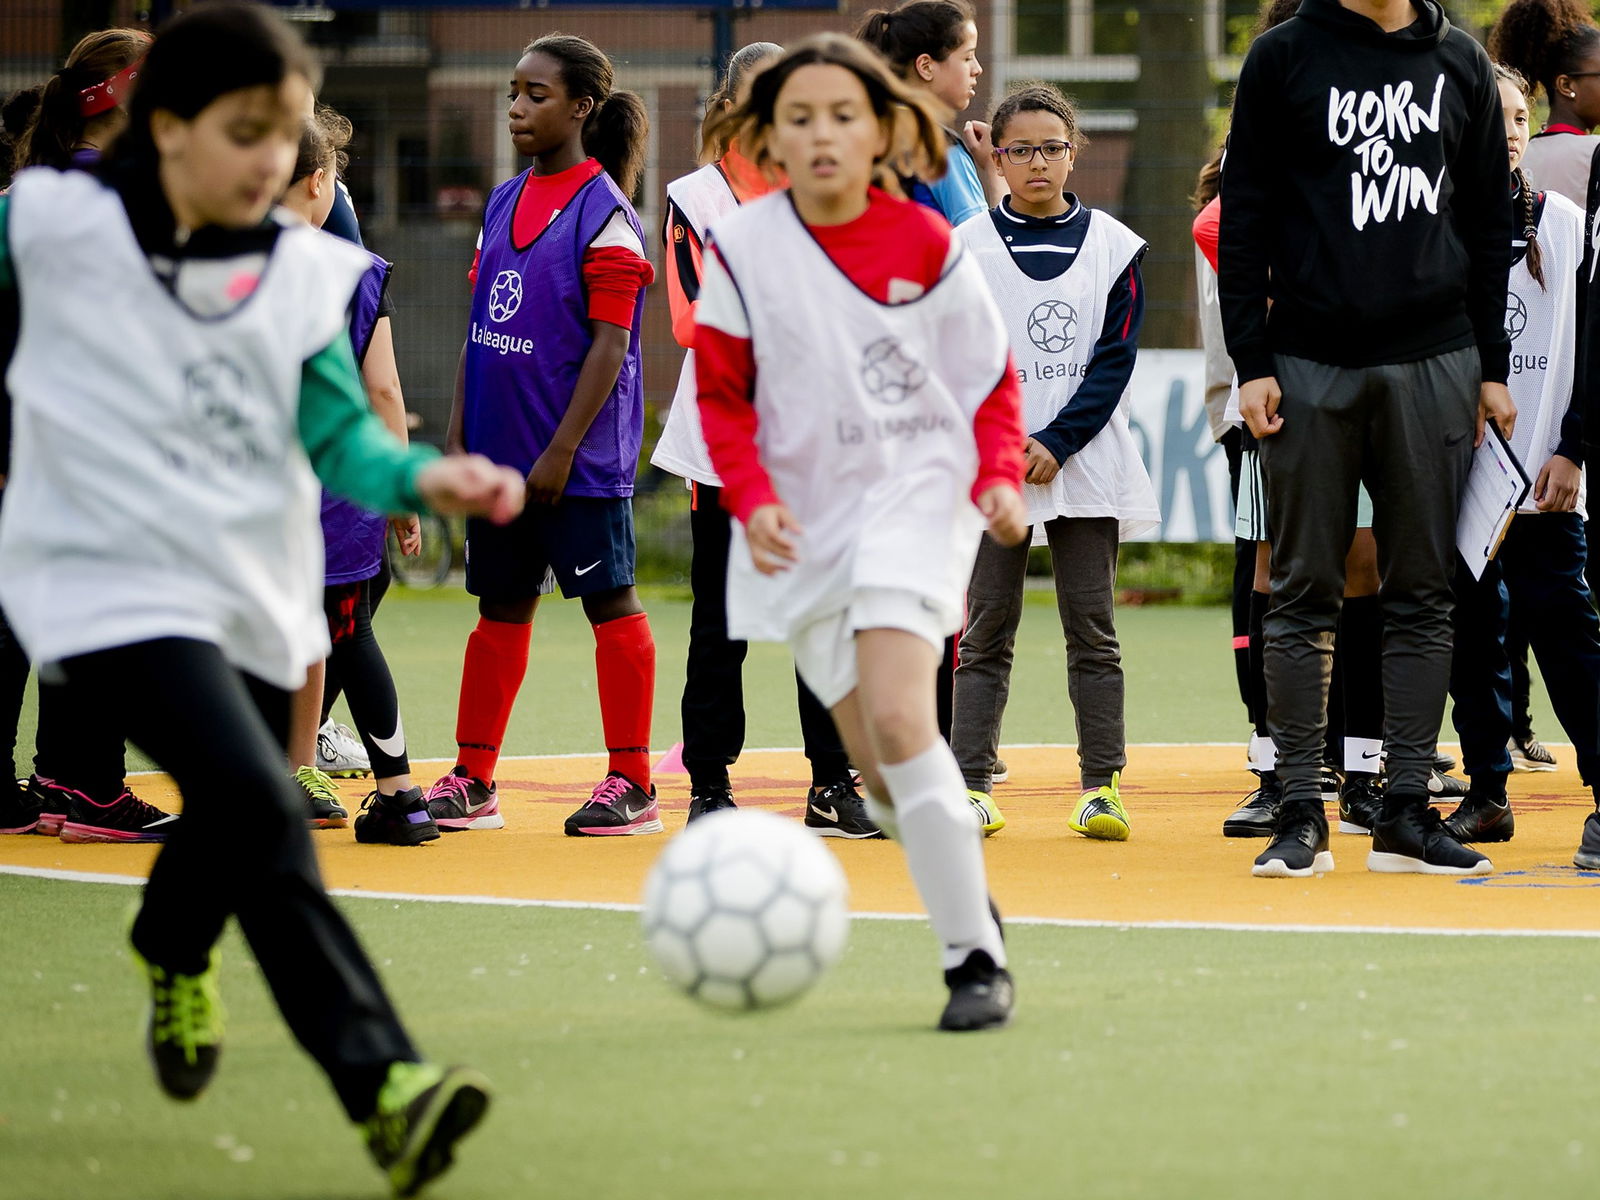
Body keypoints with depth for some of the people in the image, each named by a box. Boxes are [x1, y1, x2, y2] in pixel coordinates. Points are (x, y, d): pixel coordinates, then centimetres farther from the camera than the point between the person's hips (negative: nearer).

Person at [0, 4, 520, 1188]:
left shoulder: (305, 272, 1)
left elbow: (339, 436, -2)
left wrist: (425, 475, -19)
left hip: (256, 592, 6)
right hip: (117, 586, -6)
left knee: (231, 821, 22)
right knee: (258, 804, -23)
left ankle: (173, 961, 58)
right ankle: (382, 1083, -26)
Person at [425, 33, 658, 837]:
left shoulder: (604, 213, -10)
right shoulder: (505, 203, 12)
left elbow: (609, 346, -14)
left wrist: (562, 450, -17)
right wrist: (457, 434, 9)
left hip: (579, 457, -7)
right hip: (499, 452, 7)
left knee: (610, 602, 0)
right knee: (500, 607, 11)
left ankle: (631, 785, 5)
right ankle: (471, 783, 17)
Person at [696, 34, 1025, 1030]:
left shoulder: (925, 245, -4)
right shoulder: (742, 251, -2)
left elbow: (989, 375, 6)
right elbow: (722, 394, 5)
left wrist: (999, 477, -8)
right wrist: (752, 497, -10)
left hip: (917, 492, -3)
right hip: (809, 518, 3)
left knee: (896, 718, -23)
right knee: (878, 769, 5)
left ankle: (977, 958, -19)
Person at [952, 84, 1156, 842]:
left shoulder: (1113, 246, 4)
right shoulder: (965, 248, 2)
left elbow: (1115, 359, -1)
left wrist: (1056, 444, -11)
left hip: (1084, 463, 0)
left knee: (1092, 628, 1)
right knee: (987, 630, 1)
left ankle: (1102, 784, 3)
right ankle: (969, 782, 2)